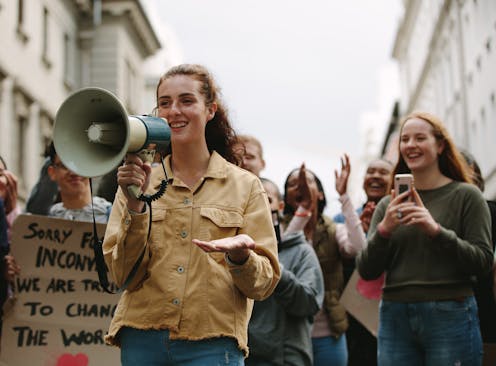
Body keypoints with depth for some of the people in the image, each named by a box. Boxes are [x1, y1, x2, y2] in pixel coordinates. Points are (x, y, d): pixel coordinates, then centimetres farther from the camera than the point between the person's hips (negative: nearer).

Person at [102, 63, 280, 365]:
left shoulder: (245, 185, 5)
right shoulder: (138, 180, 7)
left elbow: (265, 284, 2)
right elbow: (124, 276, -1)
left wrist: (239, 256, -18)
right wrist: (135, 204, -12)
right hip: (143, 340, 1)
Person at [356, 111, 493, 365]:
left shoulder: (466, 195, 2)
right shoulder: (388, 204, 12)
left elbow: (483, 263, -6)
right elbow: (366, 271, 7)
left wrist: (437, 231, -17)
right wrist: (383, 230, -10)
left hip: (450, 317, -3)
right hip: (395, 318, 3)